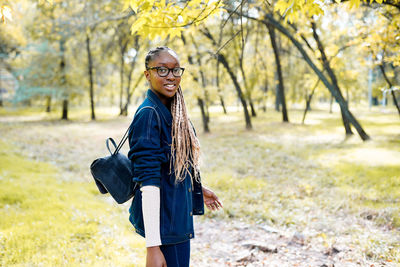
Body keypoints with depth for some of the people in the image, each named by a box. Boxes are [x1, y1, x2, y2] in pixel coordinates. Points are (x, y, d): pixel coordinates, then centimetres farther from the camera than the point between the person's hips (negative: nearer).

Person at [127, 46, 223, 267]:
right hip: (164, 222, -9)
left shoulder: (173, 112, 7)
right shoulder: (149, 114, -20)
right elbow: (149, 181, -25)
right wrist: (152, 245, -27)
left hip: (178, 215, 9)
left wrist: (198, 188, 33)